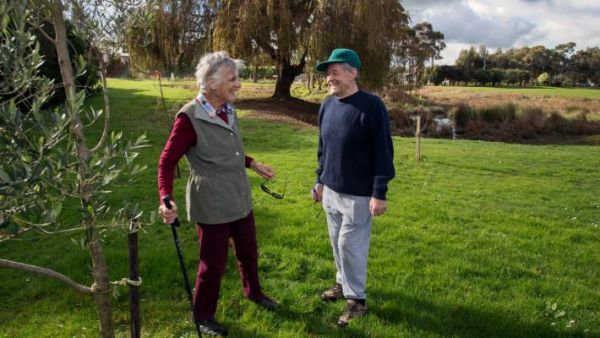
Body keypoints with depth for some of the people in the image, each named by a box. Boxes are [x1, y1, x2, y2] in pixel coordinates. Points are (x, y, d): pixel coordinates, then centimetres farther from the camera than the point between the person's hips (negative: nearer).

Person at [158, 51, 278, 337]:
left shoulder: (228, 110, 2)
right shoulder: (190, 117, -20)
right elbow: (167, 161, -18)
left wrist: (252, 164, 21)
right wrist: (166, 199, -31)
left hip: (240, 198, 7)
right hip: (211, 204, -7)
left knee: (248, 250, 23)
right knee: (213, 262, 8)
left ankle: (253, 291, 50)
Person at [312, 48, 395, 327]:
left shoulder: (371, 106, -16)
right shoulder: (327, 105, 5)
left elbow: (383, 152, -16)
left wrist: (379, 193, -17)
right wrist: (320, 180, 16)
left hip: (358, 194, -6)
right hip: (331, 190, 7)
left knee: (350, 245, 1)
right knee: (337, 242, 18)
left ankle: (357, 299, 19)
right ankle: (343, 283, 39)